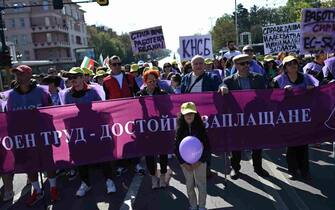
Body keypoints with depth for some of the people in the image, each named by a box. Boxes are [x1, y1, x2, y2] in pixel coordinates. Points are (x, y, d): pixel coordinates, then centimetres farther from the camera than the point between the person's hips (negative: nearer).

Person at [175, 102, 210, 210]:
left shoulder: (200, 128, -8)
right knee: (189, 186, 12)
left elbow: (207, 146, -7)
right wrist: (183, 163, -10)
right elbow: (176, 148, -3)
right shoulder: (180, 129, -5)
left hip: (200, 162, -1)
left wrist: (200, 162, -13)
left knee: (201, 185, 6)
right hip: (185, 162, 1)